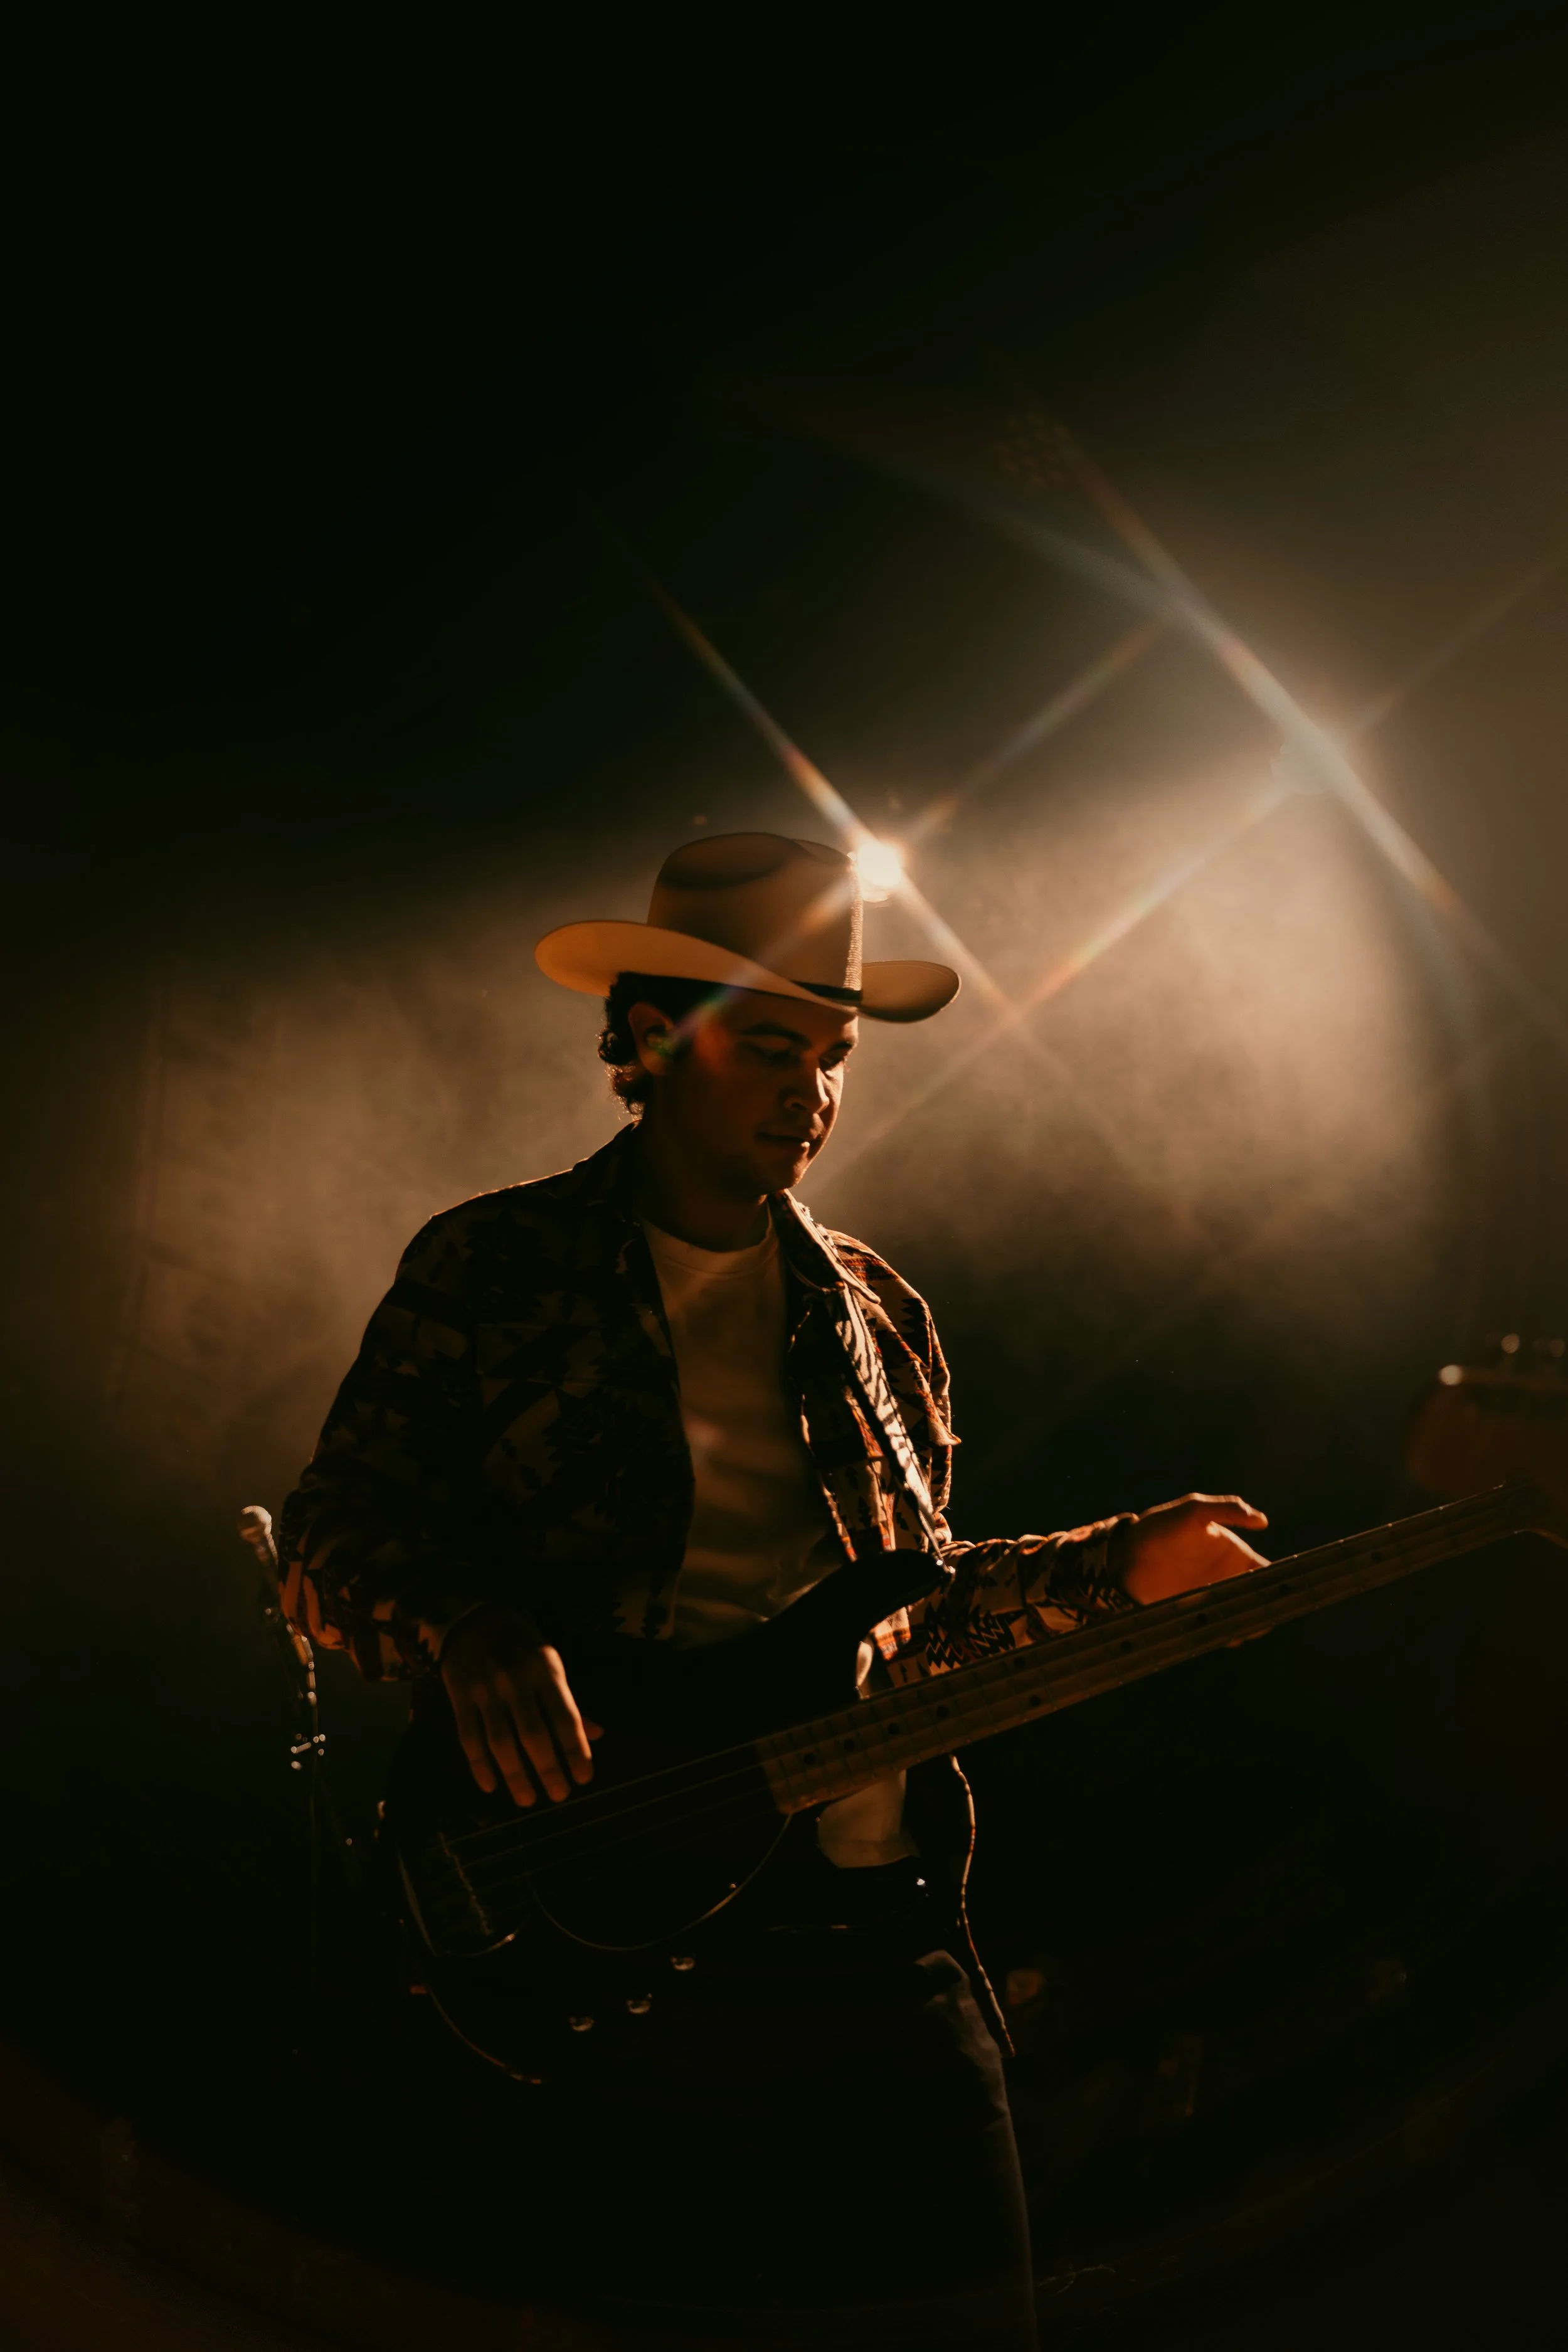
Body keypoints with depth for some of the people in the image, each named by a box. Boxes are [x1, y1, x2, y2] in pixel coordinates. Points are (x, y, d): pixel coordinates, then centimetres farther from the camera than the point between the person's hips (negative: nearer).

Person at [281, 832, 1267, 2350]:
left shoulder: (877, 1315, 15)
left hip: (883, 1932, 5)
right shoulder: (488, 1268, 1)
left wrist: (1116, 1565, 9)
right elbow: (332, 1533, -2)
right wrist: (461, 1627, -22)